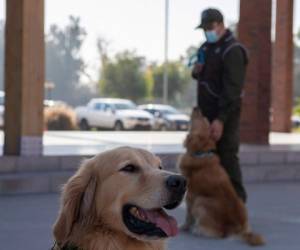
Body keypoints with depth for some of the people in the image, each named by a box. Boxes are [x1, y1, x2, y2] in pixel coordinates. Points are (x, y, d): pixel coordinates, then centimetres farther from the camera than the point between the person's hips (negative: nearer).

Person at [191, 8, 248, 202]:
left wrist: (221, 119, -27)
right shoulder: (206, 47, 15)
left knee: (227, 156, -8)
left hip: (225, 113, -9)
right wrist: (196, 72, 3)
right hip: (206, 112, 9)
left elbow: (233, 89, -21)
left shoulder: (232, 50, -13)